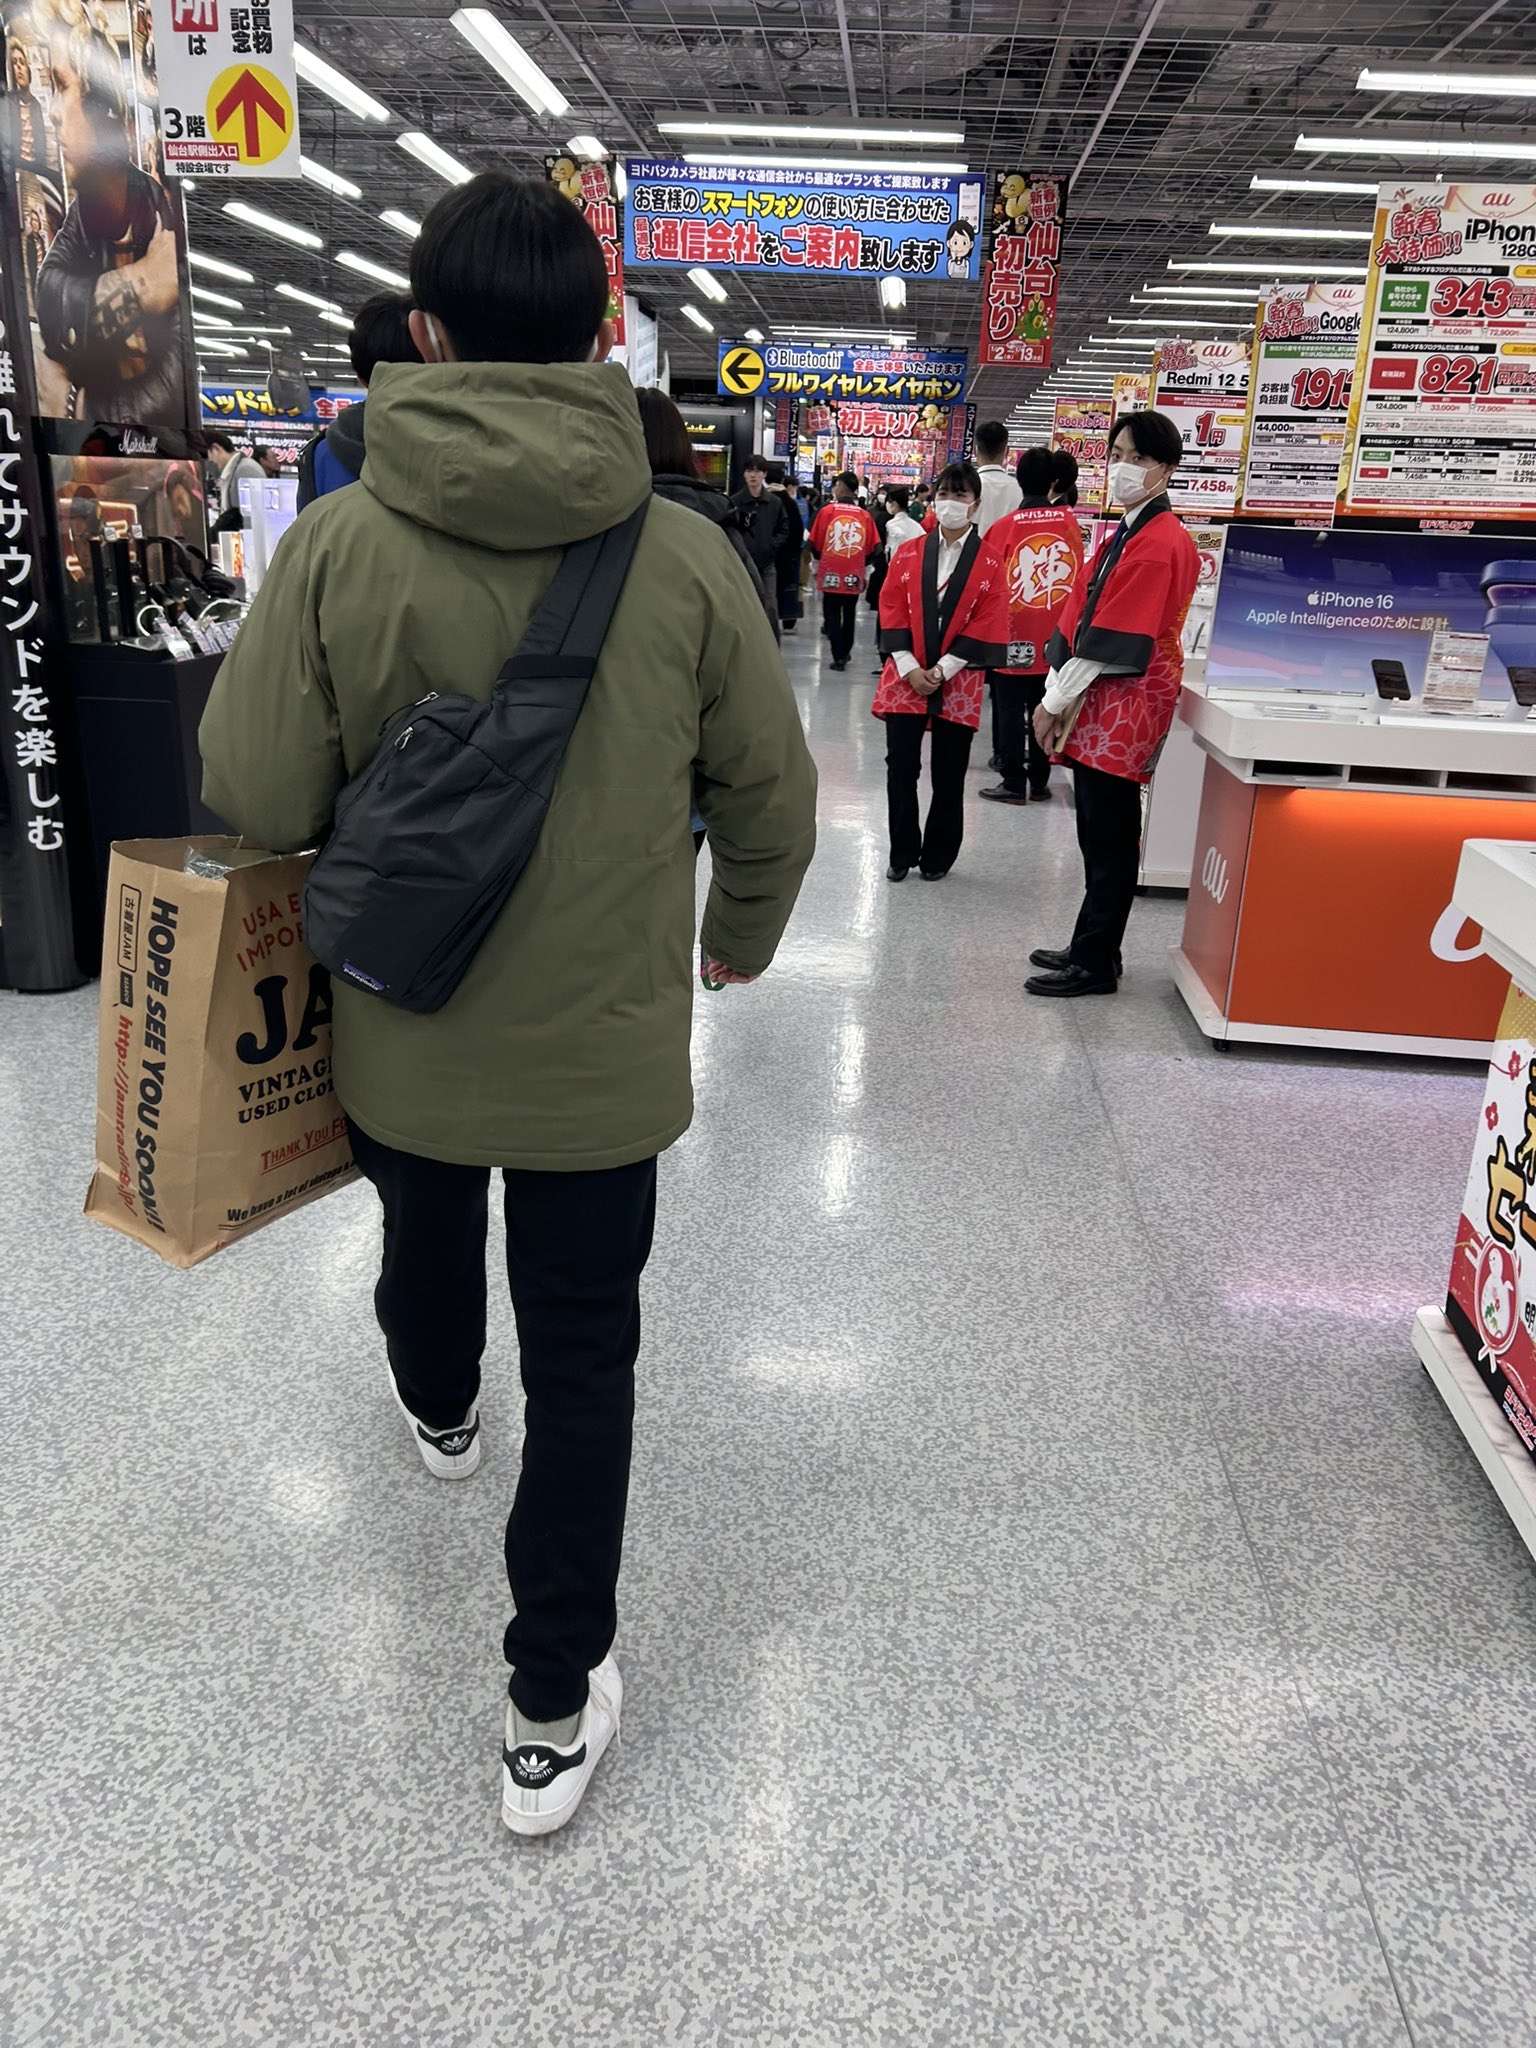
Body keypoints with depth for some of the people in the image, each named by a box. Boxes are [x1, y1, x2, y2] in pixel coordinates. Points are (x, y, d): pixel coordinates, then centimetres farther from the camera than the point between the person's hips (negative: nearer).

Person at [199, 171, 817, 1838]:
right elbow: (772, 794, -4)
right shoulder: (685, 558, -14)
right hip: (602, 1040, -1)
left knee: (425, 1234, 31)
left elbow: (253, 794, -13)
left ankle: (438, 1410, 63)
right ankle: (556, 1705, 22)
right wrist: (742, 936, 15)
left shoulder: (341, 542, -16)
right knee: (583, 1361, 12)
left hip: (403, 1027, 2)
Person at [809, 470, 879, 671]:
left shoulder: (827, 511, -9)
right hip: (855, 576, 2)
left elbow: (815, 543, -2)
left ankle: (838, 657, -2)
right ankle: (845, 653, 27)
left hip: (831, 574, -2)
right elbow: (873, 547, 1)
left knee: (832, 615, 6)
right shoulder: (865, 515, -4)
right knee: (849, 615, 18)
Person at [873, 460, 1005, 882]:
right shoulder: (909, 553, 6)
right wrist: (910, 668, -10)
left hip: (959, 684, -2)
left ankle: (938, 855, 20)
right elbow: (892, 611, 2)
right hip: (905, 679, 2)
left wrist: (942, 670, -13)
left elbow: (987, 624, -6)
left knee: (948, 776, 6)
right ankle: (902, 853, 17)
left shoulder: (990, 559, -1)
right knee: (901, 768, 3)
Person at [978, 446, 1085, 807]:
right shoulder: (1070, 523, -2)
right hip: (1055, 638, 3)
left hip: (1013, 638, -3)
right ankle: (1039, 780, 18)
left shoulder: (1004, 527, -10)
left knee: (1011, 713, 4)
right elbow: (1078, 578, 5)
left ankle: (1014, 783, 6)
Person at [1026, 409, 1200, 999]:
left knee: (1109, 840, -2)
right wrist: (1056, 694, 8)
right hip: (1099, 705, 9)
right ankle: (1093, 949, 24)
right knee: (1100, 836, 15)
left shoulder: (1160, 543, -15)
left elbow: (1112, 638, -19)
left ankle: (1094, 966, 5)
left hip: (1126, 705, -9)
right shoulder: (1127, 534, 16)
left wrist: (1055, 701, -13)